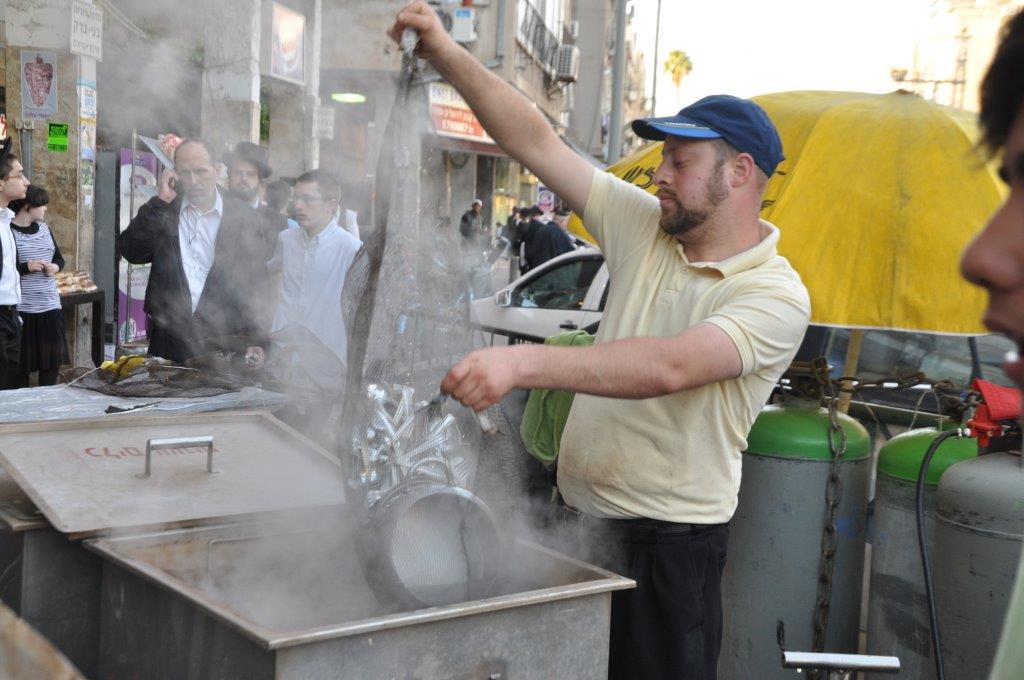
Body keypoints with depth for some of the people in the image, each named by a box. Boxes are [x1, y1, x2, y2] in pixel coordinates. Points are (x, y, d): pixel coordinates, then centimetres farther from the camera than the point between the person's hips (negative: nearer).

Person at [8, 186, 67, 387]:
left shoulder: (44, 228, 10)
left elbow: (59, 258, 20)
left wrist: (55, 267, -2)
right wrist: (27, 267, -21)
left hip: (50, 305, 6)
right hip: (22, 309, -6)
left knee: (53, 359, 10)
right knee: (22, 362, 1)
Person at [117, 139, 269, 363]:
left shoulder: (242, 215, 3)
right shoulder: (162, 211, 8)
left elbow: (255, 283, 2)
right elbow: (130, 252, -5)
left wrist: (253, 342, -6)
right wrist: (160, 202, -9)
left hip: (223, 343, -1)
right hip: (168, 341, 1)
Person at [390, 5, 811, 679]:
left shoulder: (776, 295, -15)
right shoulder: (644, 226, 4)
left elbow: (670, 366, -32)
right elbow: (537, 142, 1)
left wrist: (526, 362, -42)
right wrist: (449, 55, -7)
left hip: (669, 541, -5)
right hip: (577, 514, 6)